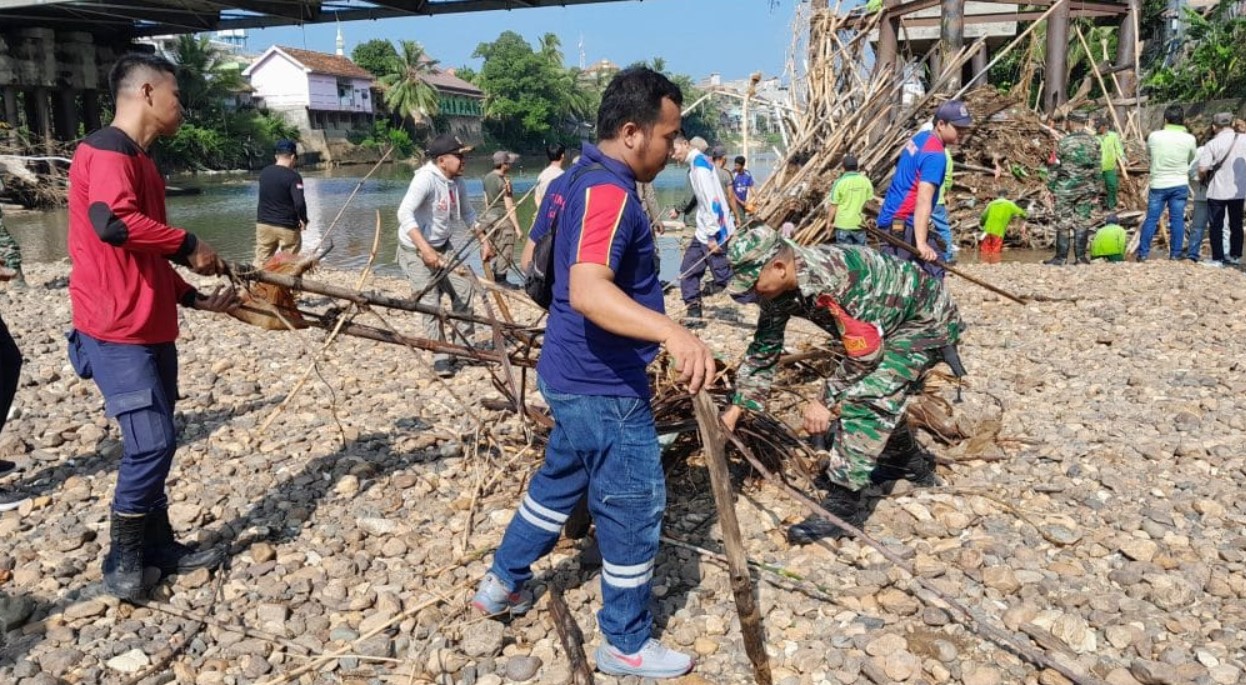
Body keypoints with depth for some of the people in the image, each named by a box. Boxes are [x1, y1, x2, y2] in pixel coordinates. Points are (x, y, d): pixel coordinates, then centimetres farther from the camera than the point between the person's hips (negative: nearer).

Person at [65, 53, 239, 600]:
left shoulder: (139, 160, 18)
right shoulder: (106, 151, -13)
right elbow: (112, 222, -32)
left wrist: (196, 299, 18)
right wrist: (188, 244, -19)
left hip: (151, 328, 10)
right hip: (117, 331, -10)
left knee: (154, 443, 13)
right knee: (152, 442, -9)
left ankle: (158, 546, 24)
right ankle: (122, 556, 9)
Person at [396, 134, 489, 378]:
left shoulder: (458, 182, -2)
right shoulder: (425, 178, -26)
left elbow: (467, 213, 15)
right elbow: (404, 214, -37)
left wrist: (483, 240, 8)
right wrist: (425, 248, -44)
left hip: (443, 247, 7)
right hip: (416, 250, -7)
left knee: (465, 289, 4)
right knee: (431, 303, -7)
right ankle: (441, 358, 5)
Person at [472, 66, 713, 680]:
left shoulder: (578, 180, 8)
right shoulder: (609, 193, -24)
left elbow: (536, 256, 24)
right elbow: (588, 292, -41)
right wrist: (671, 331, -55)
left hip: (577, 374, 10)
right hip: (605, 384, -10)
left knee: (560, 480, 27)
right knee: (634, 509, 5)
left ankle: (502, 584, 42)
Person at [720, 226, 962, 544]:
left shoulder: (832, 276, -37)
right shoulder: (779, 288, -10)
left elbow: (864, 350, -30)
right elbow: (764, 349, 2)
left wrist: (827, 401, -23)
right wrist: (737, 407, 1)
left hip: (925, 319, -9)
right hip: (889, 322, 9)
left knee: (863, 399, -20)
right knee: (880, 395, 19)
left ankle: (845, 502, -15)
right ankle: (911, 463, 43)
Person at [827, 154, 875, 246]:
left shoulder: (839, 182, -12)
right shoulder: (865, 180, -3)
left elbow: (834, 206, -11)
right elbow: (869, 201, 4)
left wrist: (829, 222, 0)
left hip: (843, 224, -3)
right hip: (860, 224, 3)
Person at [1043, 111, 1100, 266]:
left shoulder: (1064, 143, -10)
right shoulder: (1094, 143, 4)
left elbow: (1054, 167, -7)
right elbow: (1097, 169, 8)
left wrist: (1051, 188, 2)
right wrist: (1096, 190, 14)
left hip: (1065, 189, -4)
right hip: (1086, 189, 4)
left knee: (1063, 223, 1)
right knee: (1082, 222, 8)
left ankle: (1061, 257, 3)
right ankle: (1081, 256, 8)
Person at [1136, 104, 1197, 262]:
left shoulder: (1154, 136, -7)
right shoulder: (1189, 139, -6)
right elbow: (1191, 160, 10)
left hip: (1158, 185, 0)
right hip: (1180, 185, 0)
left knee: (1151, 219, 6)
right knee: (1177, 219, 5)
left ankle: (1143, 253, 8)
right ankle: (1175, 254, 9)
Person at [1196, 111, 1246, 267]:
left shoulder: (1212, 144, -14)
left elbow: (1202, 168, -18)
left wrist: (1202, 179, 1)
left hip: (1217, 191, -3)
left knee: (1216, 226, 6)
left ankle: (1218, 258, 7)